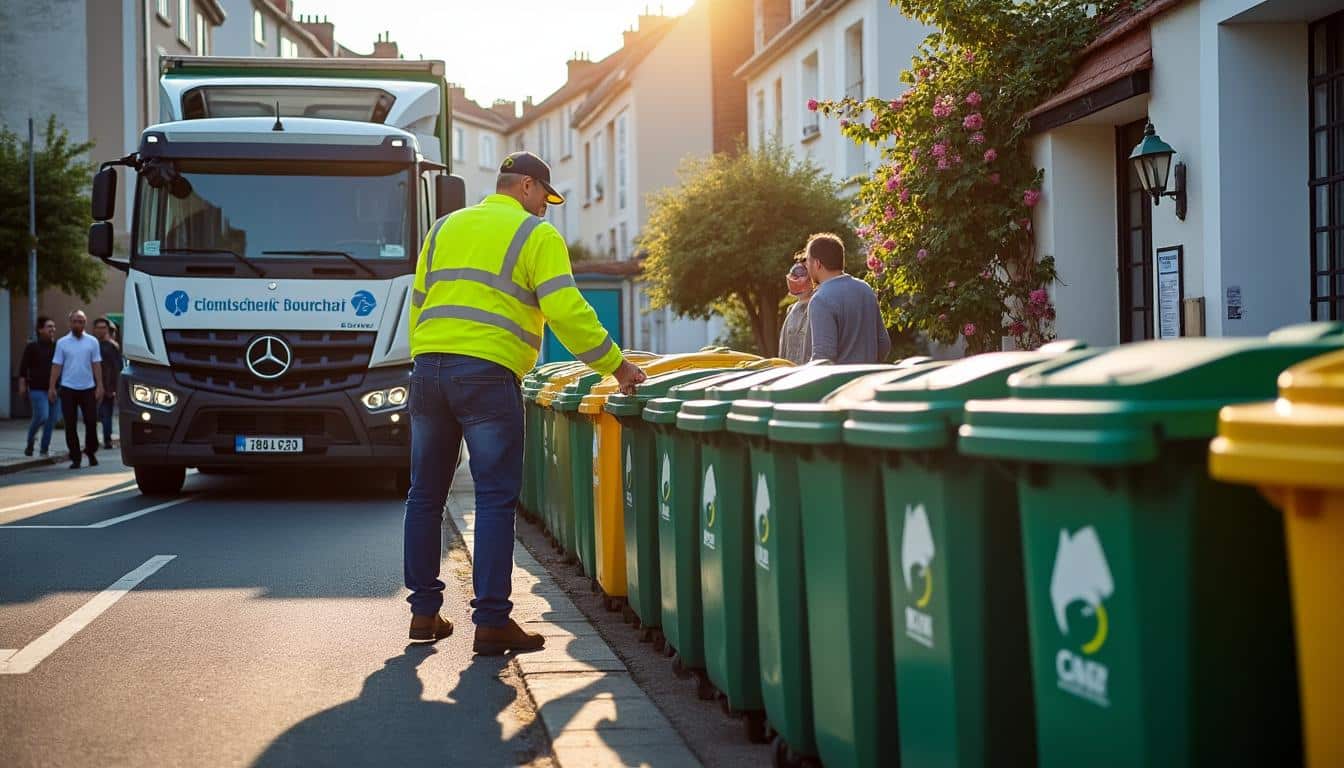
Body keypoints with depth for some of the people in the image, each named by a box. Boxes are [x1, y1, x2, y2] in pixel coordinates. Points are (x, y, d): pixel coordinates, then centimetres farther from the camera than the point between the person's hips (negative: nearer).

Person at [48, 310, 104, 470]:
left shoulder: (92, 342, 4)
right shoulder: (62, 343, 3)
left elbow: (96, 365, 3)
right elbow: (57, 366, 3)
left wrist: (99, 386, -4)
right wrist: (52, 387, -3)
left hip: (88, 388, 0)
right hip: (68, 388, 0)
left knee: (91, 421, -1)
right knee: (70, 425, 1)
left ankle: (91, 452, 18)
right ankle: (75, 458, 7)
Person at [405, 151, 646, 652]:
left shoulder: (444, 229, 21)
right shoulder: (536, 235, 3)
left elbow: (418, 304, 21)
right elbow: (567, 311, -6)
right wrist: (615, 366, 0)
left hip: (428, 368, 6)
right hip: (487, 373, -6)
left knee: (426, 495, 12)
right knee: (496, 498, -2)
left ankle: (424, 611, 16)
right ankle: (491, 621, -5)